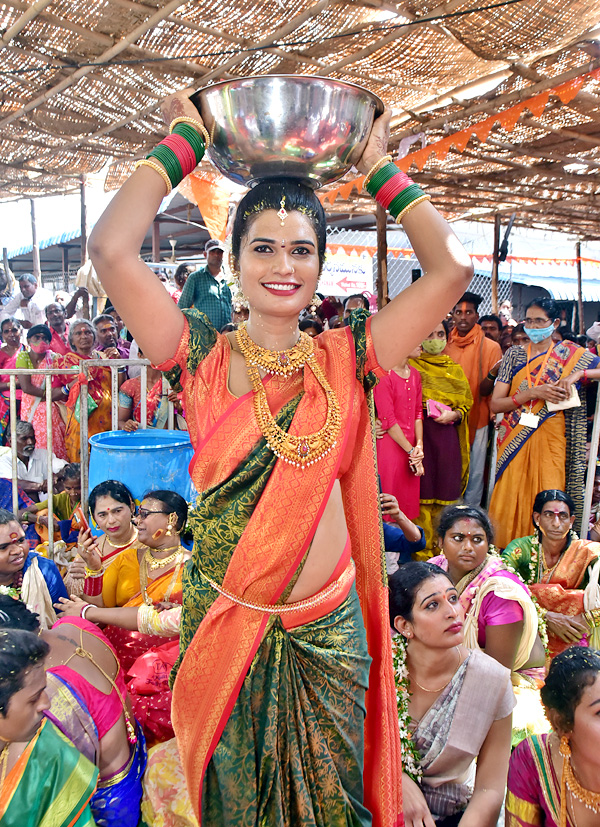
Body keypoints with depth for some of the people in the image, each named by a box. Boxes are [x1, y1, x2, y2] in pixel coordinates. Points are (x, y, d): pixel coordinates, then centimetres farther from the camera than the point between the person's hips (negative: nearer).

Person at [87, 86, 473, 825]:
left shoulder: (346, 360, -2)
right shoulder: (201, 357, -5)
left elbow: (452, 267, -8)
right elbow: (110, 248, -16)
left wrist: (380, 170, 1)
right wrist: (183, 141, -6)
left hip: (330, 631, 1)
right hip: (225, 627, 0)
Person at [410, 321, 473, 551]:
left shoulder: (455, 370, 17)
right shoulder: (410, 365, 6)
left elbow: (466, 404, 13)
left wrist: (453, 414, -7)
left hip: (447, 435, 3)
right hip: (419, 434, -3)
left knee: (444, 490, 3)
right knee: (421, 491, -5)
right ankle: (421, 555, 2)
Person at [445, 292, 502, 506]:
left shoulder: (490, 347, -3)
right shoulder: (445, 344, 6)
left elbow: (487, 390, -3)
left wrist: (492, 376, -24)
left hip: (476, 421, -2)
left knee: (474, 473, 2)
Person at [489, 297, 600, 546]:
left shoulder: (569, 354, 7)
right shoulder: (514, 355, 8)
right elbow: (496, 404, 0)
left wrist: (578, 374, -15)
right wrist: (534, 392, -12)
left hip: (551, 441, -1)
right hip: (515, 441, 1)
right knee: (511, 502, -1)